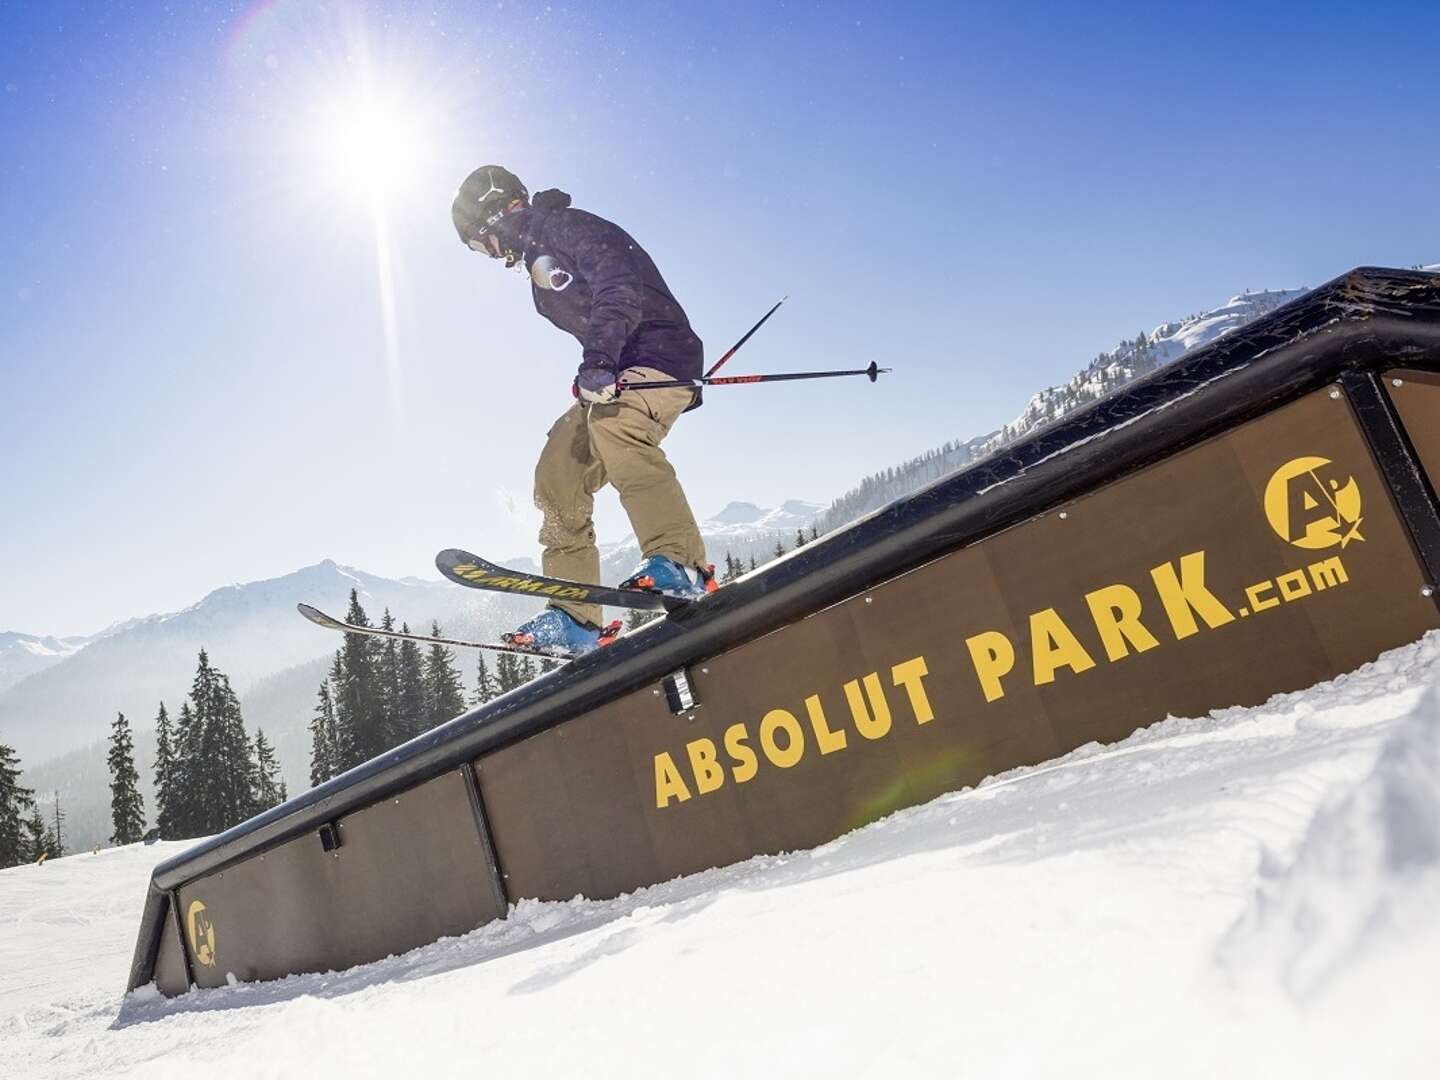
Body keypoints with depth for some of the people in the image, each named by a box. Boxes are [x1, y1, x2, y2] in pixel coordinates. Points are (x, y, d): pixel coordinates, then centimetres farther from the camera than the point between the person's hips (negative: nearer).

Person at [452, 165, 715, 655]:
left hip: (660, 354, -10)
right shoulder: (539, 263, 23)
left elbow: (618, 291, -25)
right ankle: (575, 618, 0)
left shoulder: (572, 228, -8)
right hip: (617, 377, 10)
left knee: (613, 423, -38)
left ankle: (680, 564, -44)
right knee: (558, 475, 1)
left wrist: (597, 360, -38)